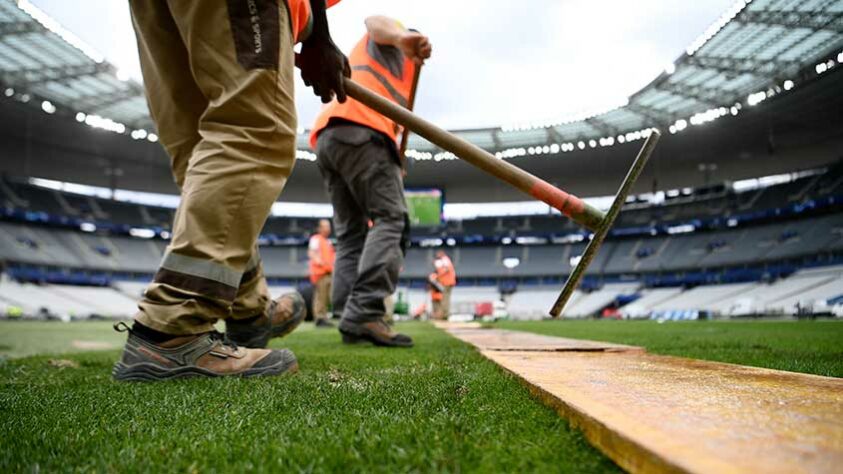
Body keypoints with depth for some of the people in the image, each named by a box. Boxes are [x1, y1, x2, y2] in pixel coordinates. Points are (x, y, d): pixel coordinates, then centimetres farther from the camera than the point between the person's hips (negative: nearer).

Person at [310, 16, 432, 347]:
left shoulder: (360, 59, 43)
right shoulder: (390, 44, 21)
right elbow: (375, 22, -4)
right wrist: (403, 37, -28)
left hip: (325, 137, 8)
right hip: (359, 129, -8)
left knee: (350, 232, 3)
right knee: (390, 219, -13)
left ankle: (351, 322, -7)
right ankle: (365, 312, -28)